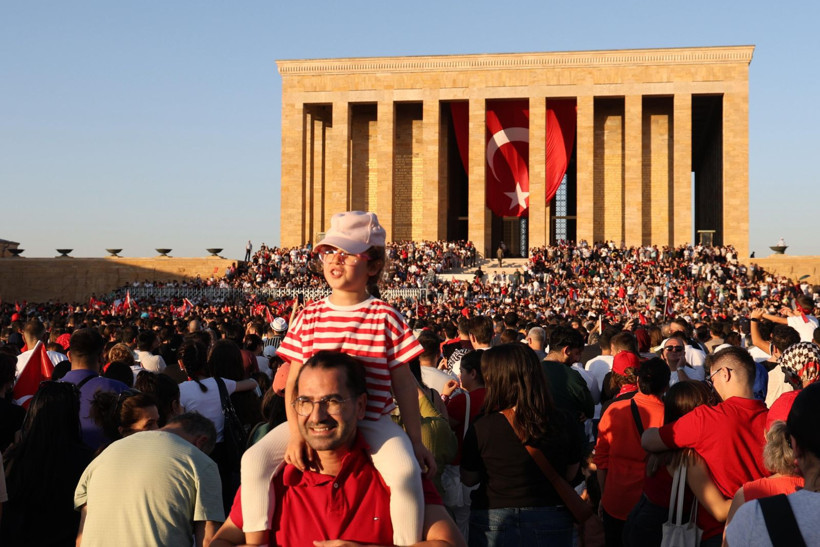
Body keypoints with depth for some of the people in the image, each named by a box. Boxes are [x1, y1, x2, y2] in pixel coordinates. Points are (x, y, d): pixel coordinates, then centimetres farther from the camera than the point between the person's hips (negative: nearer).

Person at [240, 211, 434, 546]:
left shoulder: (386, 318, -1)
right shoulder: (309, 317, 4)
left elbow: (404, 383, 2)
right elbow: (293, 382, 3)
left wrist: (415, 441, 1)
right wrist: (296, 433, -10)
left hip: (372, 422, -2)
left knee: (405, 470, -29)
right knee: (254, 459, -16)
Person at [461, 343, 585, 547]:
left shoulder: (482, 428, -19)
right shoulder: (566, 424, -13)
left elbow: (468, 480, -2)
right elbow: (569, 475, 4)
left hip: (493, 529, -1)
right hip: (551, 524, 1)